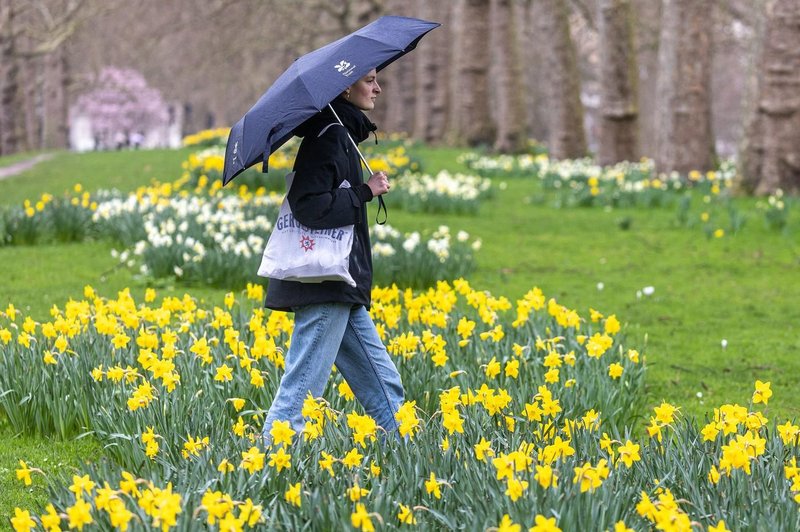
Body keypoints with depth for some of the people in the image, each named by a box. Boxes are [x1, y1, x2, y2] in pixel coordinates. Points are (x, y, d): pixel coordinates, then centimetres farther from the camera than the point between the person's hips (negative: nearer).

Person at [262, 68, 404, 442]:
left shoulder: (340, 133, 17)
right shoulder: (330, 135, -13)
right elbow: (310, 206, -23)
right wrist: (365, 193, -15)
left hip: (341, 289, 10)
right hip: (325, 286, -10)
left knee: (383, 386, 12)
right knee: (301, 389, -8)